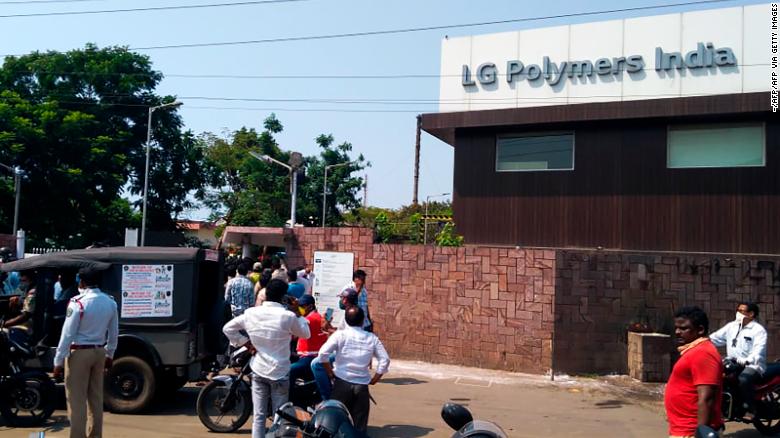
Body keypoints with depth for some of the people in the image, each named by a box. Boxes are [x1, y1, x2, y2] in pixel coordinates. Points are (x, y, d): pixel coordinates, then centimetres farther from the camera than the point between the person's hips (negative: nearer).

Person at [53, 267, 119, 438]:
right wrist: (110, 354, 21)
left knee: (77, 400, 0)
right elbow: (113, 332, 10)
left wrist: (58, 361, -10)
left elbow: (68, 333, -15)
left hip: (79, 353, -6)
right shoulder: (110, 302, 3)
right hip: (99, 352, 6)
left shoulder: (78, 302, -16)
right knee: (96, 398, 14)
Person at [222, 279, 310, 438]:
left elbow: (227, 328, 5)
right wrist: (297, 313, 8)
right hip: (279, 373, -3)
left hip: (258, 371, 3)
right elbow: (305, 334, 1)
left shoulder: (251, 313, -4)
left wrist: (246, 343, 6)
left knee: (259, 416, 8)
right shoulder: (288, 316, -15)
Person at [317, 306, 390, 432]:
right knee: (360, 425, 9)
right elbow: (385, 360, 4)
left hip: (342, 382, -2)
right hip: (362, 385, 2)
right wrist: (373, 380, 10)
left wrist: (330, 373, 2)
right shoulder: (372, 338, 7)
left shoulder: (340, 334, -1)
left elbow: (323, 353, -11)